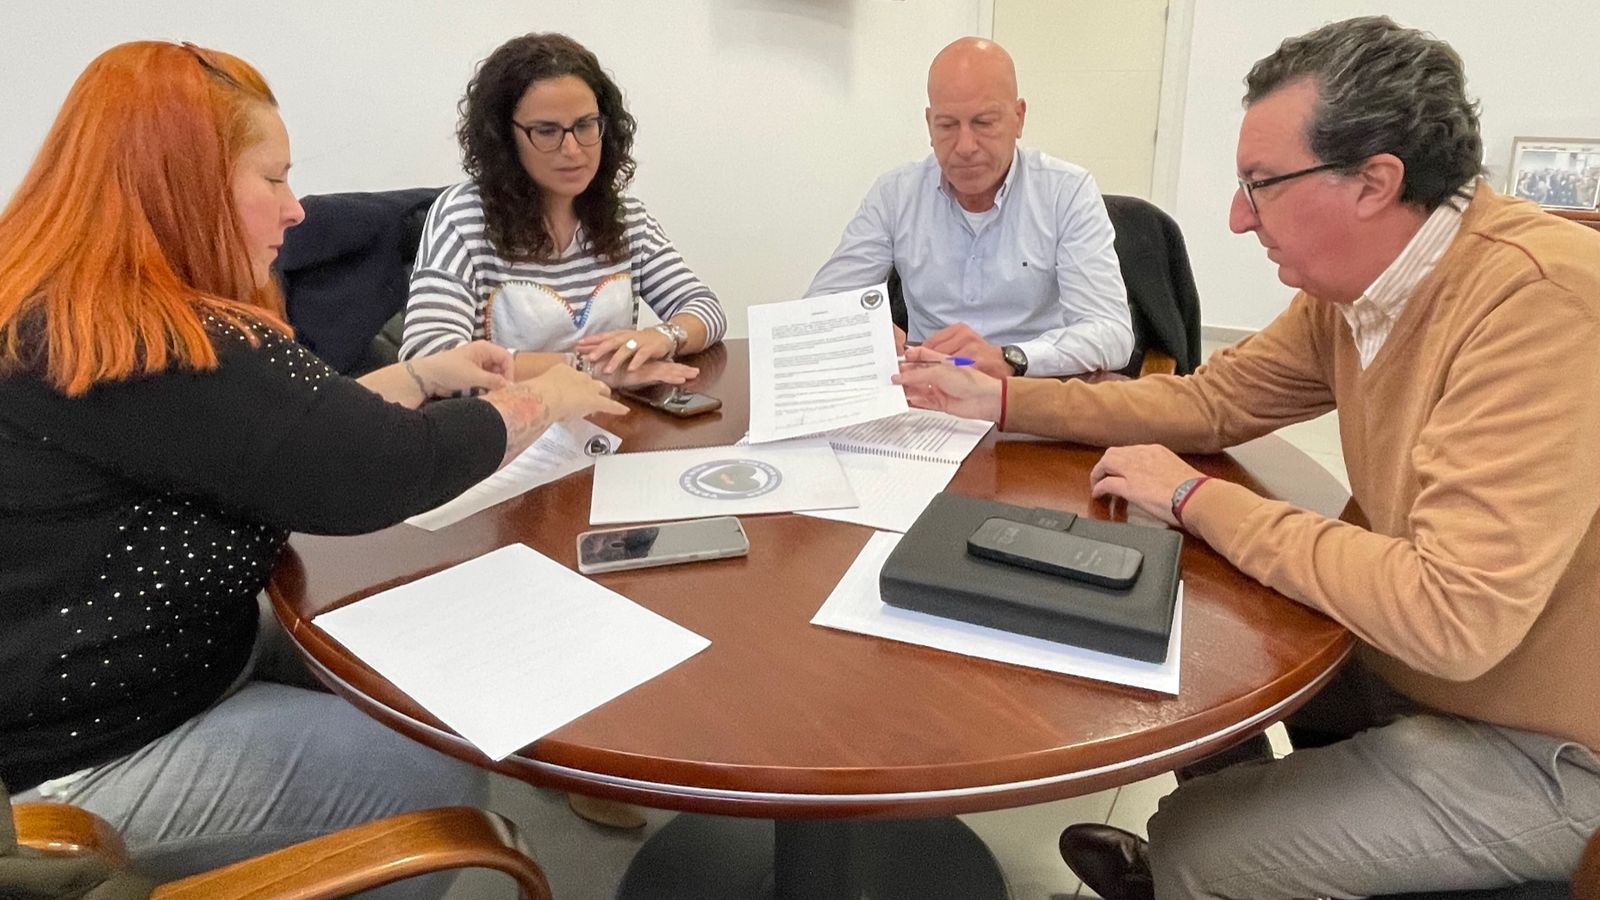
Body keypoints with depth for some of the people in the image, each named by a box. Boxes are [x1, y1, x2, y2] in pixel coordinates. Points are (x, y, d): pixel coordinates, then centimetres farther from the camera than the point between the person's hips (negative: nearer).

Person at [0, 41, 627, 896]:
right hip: (91, 759, -10)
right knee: (443, 777, -2)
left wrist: (421, 377, 9)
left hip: (136, 671, 10)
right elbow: (369, 471, -27)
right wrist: (537, 402, -11)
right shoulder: (139, 349, -29)